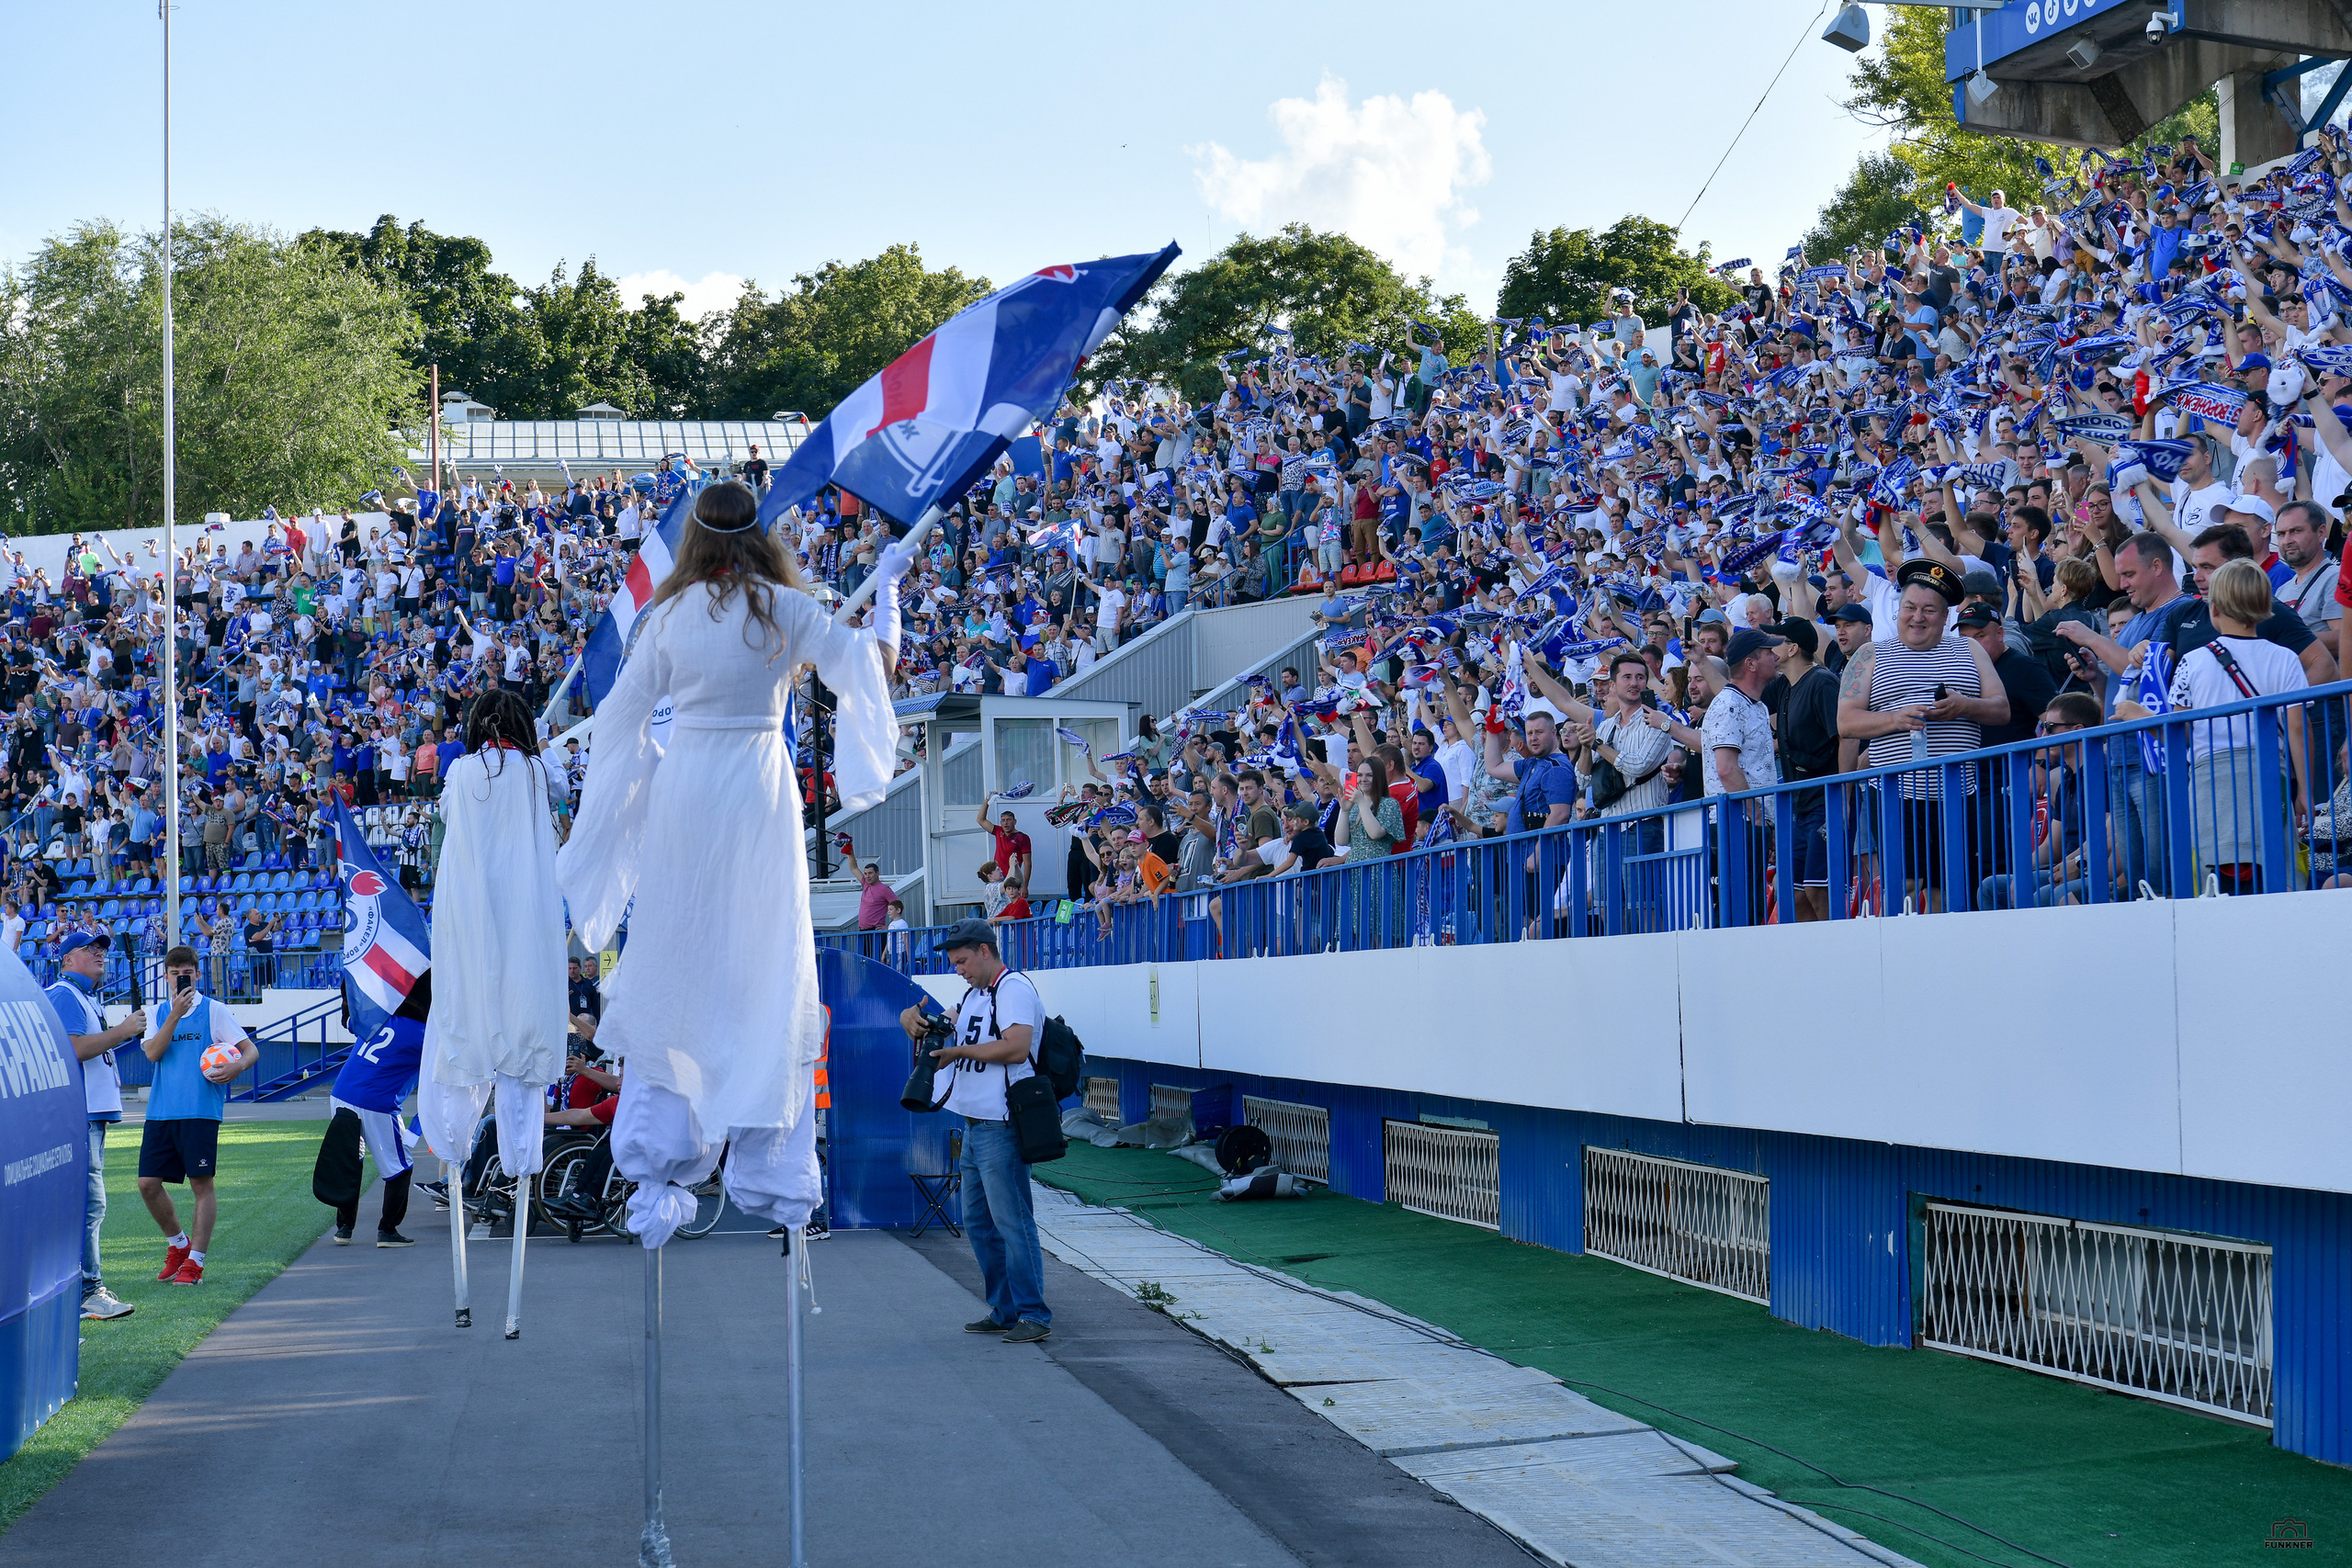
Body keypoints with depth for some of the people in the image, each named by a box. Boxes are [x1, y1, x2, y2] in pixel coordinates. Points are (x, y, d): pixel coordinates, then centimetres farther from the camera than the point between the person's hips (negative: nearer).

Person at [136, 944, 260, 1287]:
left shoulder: (213, 1010, 4)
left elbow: (251, 1049, 2)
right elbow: (152, 1053, -4)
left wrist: (237, 1066, -20)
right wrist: (175, 1015, -13)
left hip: (200, 1111, -4)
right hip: (160, 1112, 4)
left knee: (201, 1183, -6)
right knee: (148, 1183, 1)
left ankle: (195, 1262, 0)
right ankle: (178, 1244, 23)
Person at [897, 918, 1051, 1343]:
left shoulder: (1014, 988, -9)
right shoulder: (974, 994, 21)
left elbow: (1016, 1047, -21)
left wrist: (959, 1051, -14)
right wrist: (914, 1018, 7)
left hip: (1002, 1127, -10)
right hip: (975, 1122, 10)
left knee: (1011, 1219, -10)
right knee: (978, 1220, 12)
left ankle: (1034, 1315, -7)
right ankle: (1004, 1310, 19)